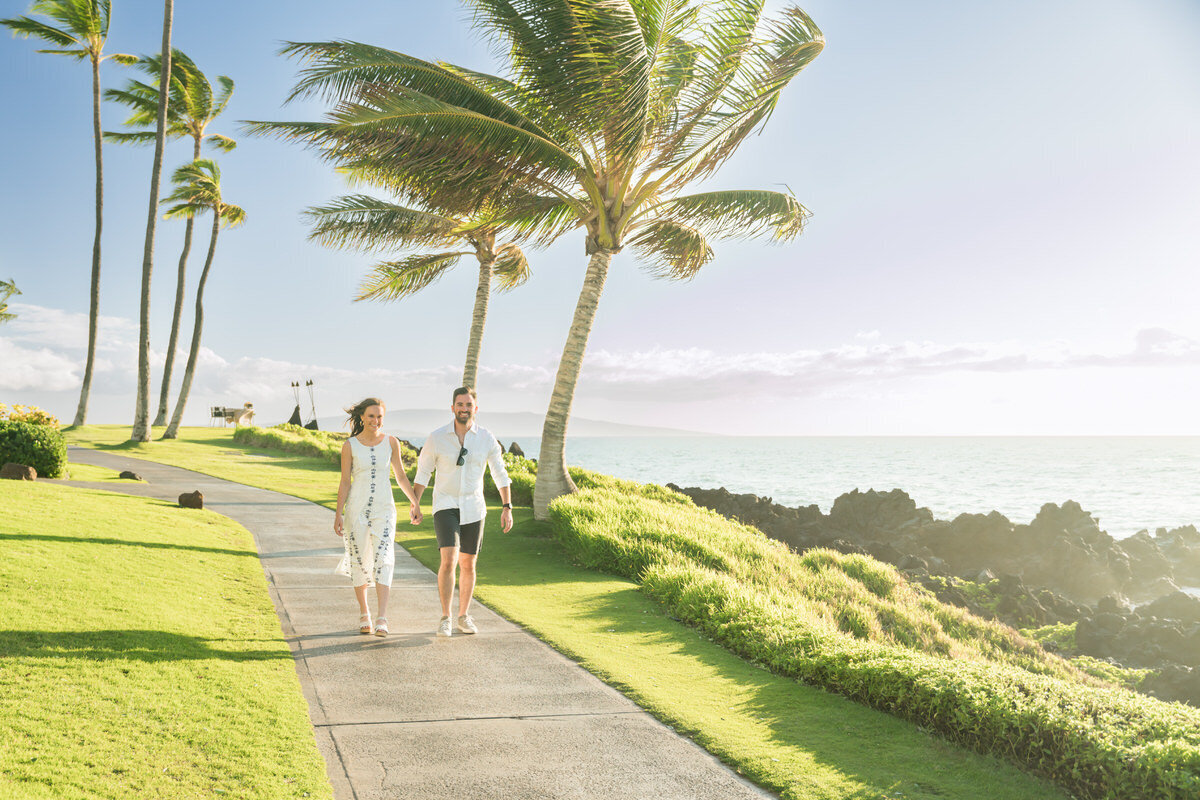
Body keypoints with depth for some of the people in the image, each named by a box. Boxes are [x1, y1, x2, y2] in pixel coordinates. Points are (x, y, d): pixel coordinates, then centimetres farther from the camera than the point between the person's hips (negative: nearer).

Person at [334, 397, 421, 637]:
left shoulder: (391, 442, 2)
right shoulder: (350, 446, -3)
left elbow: (401, 476, 9)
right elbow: (345, 482, -1)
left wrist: (415, 503, 9)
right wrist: (338, 514, -4)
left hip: (384, 509, 1)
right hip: (356, 509, 0)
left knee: (383, 560, -13)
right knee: (360, 562, 6)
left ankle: (381, 619, -16)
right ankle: (364, 613, 24)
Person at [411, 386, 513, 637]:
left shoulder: (486, 439, -4)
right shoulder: (437, 438, -6)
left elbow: (501, 475, 3)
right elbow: (423, 471, 3)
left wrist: (507, 508, -3)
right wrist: (415, 502, -8)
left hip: (473, 509, 2)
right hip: (445, 506, -2)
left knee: (468, 564, 8)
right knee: (449, 560, -17)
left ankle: (464, 617, 23)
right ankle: (445, 618, -5)